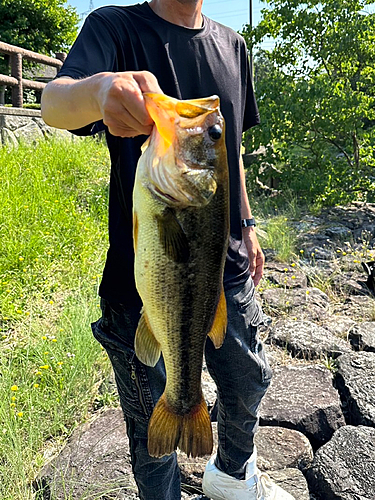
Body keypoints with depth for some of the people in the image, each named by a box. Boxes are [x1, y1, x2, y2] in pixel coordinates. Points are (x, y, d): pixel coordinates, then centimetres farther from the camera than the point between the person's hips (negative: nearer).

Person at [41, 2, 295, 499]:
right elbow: (54, 103, -22)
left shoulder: (231, 44, 13)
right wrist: (101, 87, -45)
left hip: (225, 264, 6)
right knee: (155, 421, 9)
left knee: (249, 384, 22)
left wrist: (246, 224, 17)